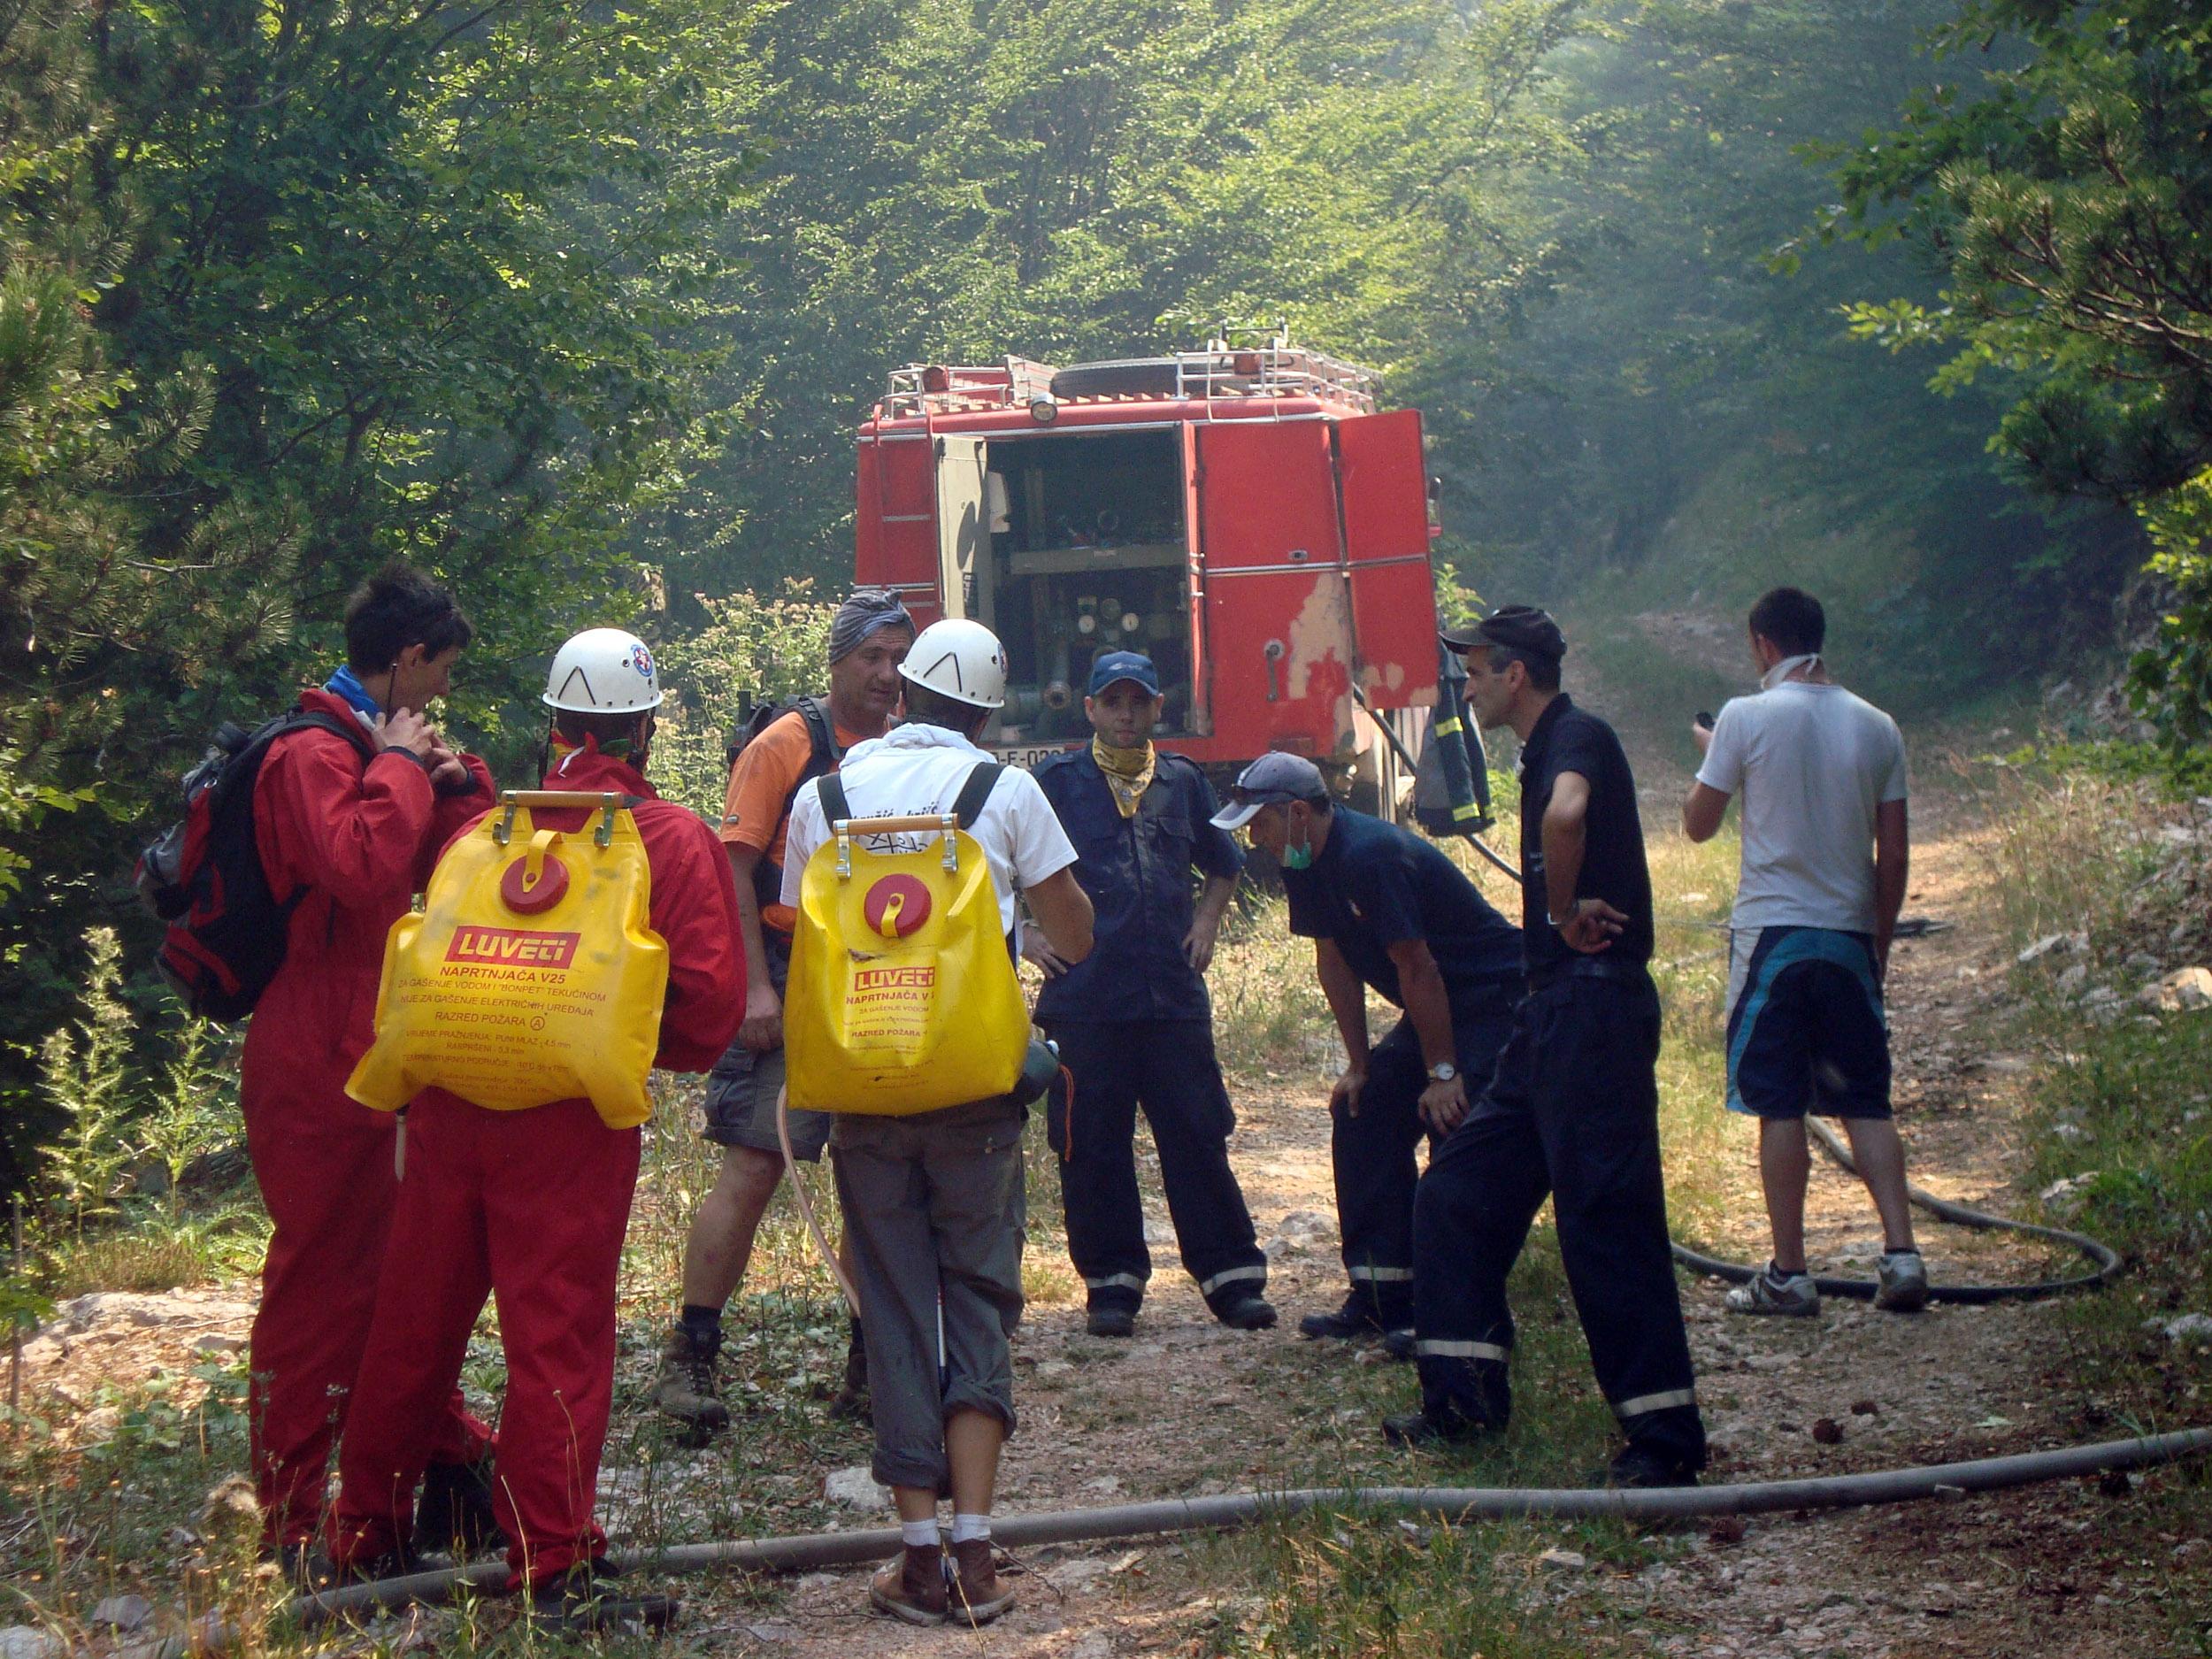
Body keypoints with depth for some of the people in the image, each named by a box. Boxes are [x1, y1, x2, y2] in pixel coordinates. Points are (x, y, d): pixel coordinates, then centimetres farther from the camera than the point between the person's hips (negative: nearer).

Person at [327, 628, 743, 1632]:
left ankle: (364, 1541, 24)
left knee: (414, 1326, 13)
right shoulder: (672, 841, -1)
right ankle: (554, 1571, 1)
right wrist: (659, 1053, 12)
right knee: (557, 1339, 0)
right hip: (572, 1117, -4)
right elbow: (710, 999, -6)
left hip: (450, 1100, 4)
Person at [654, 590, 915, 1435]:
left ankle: (872, 1364, 16)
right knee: (751, 1168, -10)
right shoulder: (788, 744, -4)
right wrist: (756, 987, -16)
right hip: (790, 984, -6)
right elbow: (734, 866, -8)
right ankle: (688, 1358, -4)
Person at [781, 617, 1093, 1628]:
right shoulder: (1005, 789, 2)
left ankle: (921, 1557, 1)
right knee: (979, 1304, 6)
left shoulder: (825, 794, 7)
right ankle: (975, 1555, -5)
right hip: (976, 1087, -1)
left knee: (896, 1315, 6)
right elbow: (1075, 938, 7)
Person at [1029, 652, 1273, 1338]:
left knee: (1198, 1139, 2)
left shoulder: (1183, 782, 12)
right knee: (1092, 1147, 1)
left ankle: (1232, 1278, 7)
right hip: (1084, 997, -2)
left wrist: (1206, 921, 15)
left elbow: (1222, 864, 29)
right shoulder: (1057, 781, 3)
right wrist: (1024, 935, 0)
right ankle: (1112, 1282, 10)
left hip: (1174, 994, 2)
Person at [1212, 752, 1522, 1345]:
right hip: (1437, 1010, 10)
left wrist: (1443, 1073, -21)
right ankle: (1381, 1298, 8)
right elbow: (1333, 960, 10)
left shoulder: (1370, 856, -27)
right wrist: (1359, 1065, 8)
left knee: (1456, 1130, -19)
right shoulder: (1305, 863, 2)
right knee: (1361, 1114, 5)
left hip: (1493, 1001, -10)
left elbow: (1417, 969, -25)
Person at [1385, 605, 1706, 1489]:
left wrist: (1564, 914, -20)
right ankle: (1467, 1398, 17)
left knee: (1606, 1216, -10)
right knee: (1459, 1191, 12)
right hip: (1552, 1015, 11)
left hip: (1594, 1007, -11)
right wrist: (1566, 915, 10)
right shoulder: (1549, 748, 20)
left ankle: (1666, 1437, -7)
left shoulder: (1577, 737, -12)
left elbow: (1565, 816, -34)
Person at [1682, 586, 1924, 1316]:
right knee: (1865, 1104, 9)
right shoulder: (1875, 727, 4)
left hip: (1772, 932, -3)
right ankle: (1901, 1252, -3)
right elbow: (1894, 856, 5)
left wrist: (1710, 756, 19)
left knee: (1779, 1106, 1)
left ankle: (1788, 1275, 1)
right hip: (1850, 935, 3)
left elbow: (1698, 824, 1)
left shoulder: (1748, 717, -7)